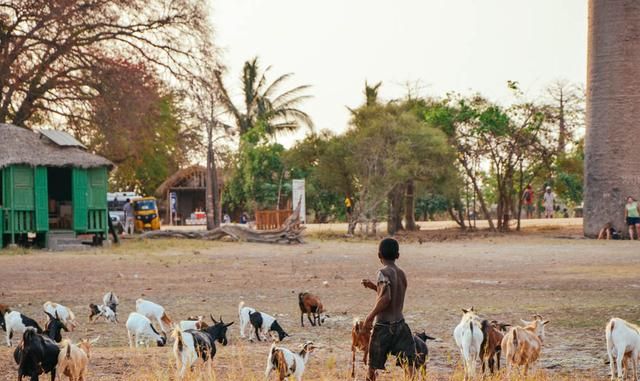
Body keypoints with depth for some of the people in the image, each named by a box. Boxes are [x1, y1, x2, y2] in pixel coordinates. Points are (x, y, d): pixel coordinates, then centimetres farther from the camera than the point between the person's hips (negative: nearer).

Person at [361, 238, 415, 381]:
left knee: (372, 366, 9)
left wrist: (370, 316, -15)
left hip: (383, 326, -6)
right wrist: (374, 287, 21)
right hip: (400, 324, 6)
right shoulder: (402, 274, 9)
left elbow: (386, 298, -25)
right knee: (409, 362, -2)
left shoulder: (383, 273, -12)